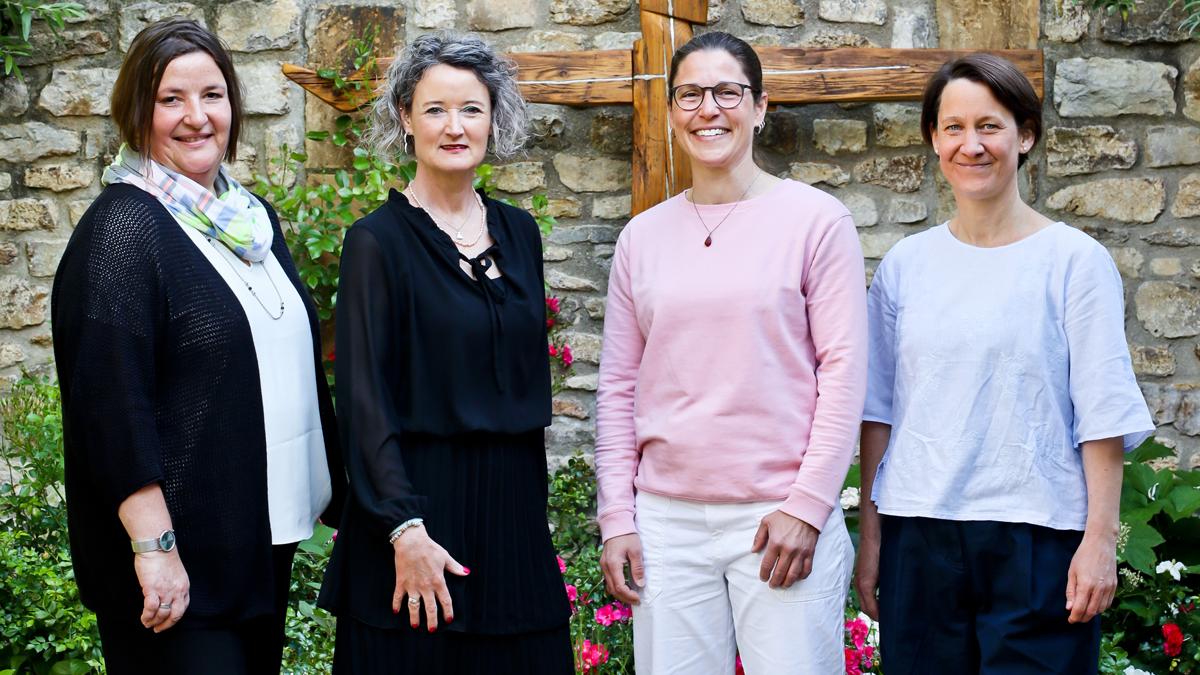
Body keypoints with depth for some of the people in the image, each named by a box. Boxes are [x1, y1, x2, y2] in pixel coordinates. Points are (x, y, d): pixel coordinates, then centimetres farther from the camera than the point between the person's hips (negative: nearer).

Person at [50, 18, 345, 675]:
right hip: (178, 557, -8)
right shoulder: (121, 230, -14)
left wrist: (332, 491, 18)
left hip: (265, 538, 8)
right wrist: (153, 546, -25)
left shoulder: (252, 218, 10)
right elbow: (113, 401, -20)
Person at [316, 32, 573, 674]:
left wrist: (532, 498, 12)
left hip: (514, 502, 5)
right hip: (419, 502, -5)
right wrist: (404, 529, -19)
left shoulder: (518, 231, 10)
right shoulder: (378, 240, -7)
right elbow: (363, 399, -12)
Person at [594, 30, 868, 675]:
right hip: (666, 519, 3)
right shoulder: (642, 236, 10)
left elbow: (843, 370, -4)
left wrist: (807, 506, -10)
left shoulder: (816, 218, 0)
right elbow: (619, 386, 11)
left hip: (781, 517, -3)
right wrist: (615, 519, 5)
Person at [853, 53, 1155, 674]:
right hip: (919, 534, 3)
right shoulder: (904, 265, 7)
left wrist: (1100, 538, -9)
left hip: (1036, 538, -3)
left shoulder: (1075, 260, -2)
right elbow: (879, 410, 10)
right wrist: (870, 536, 8)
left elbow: (1103, 414, -4)